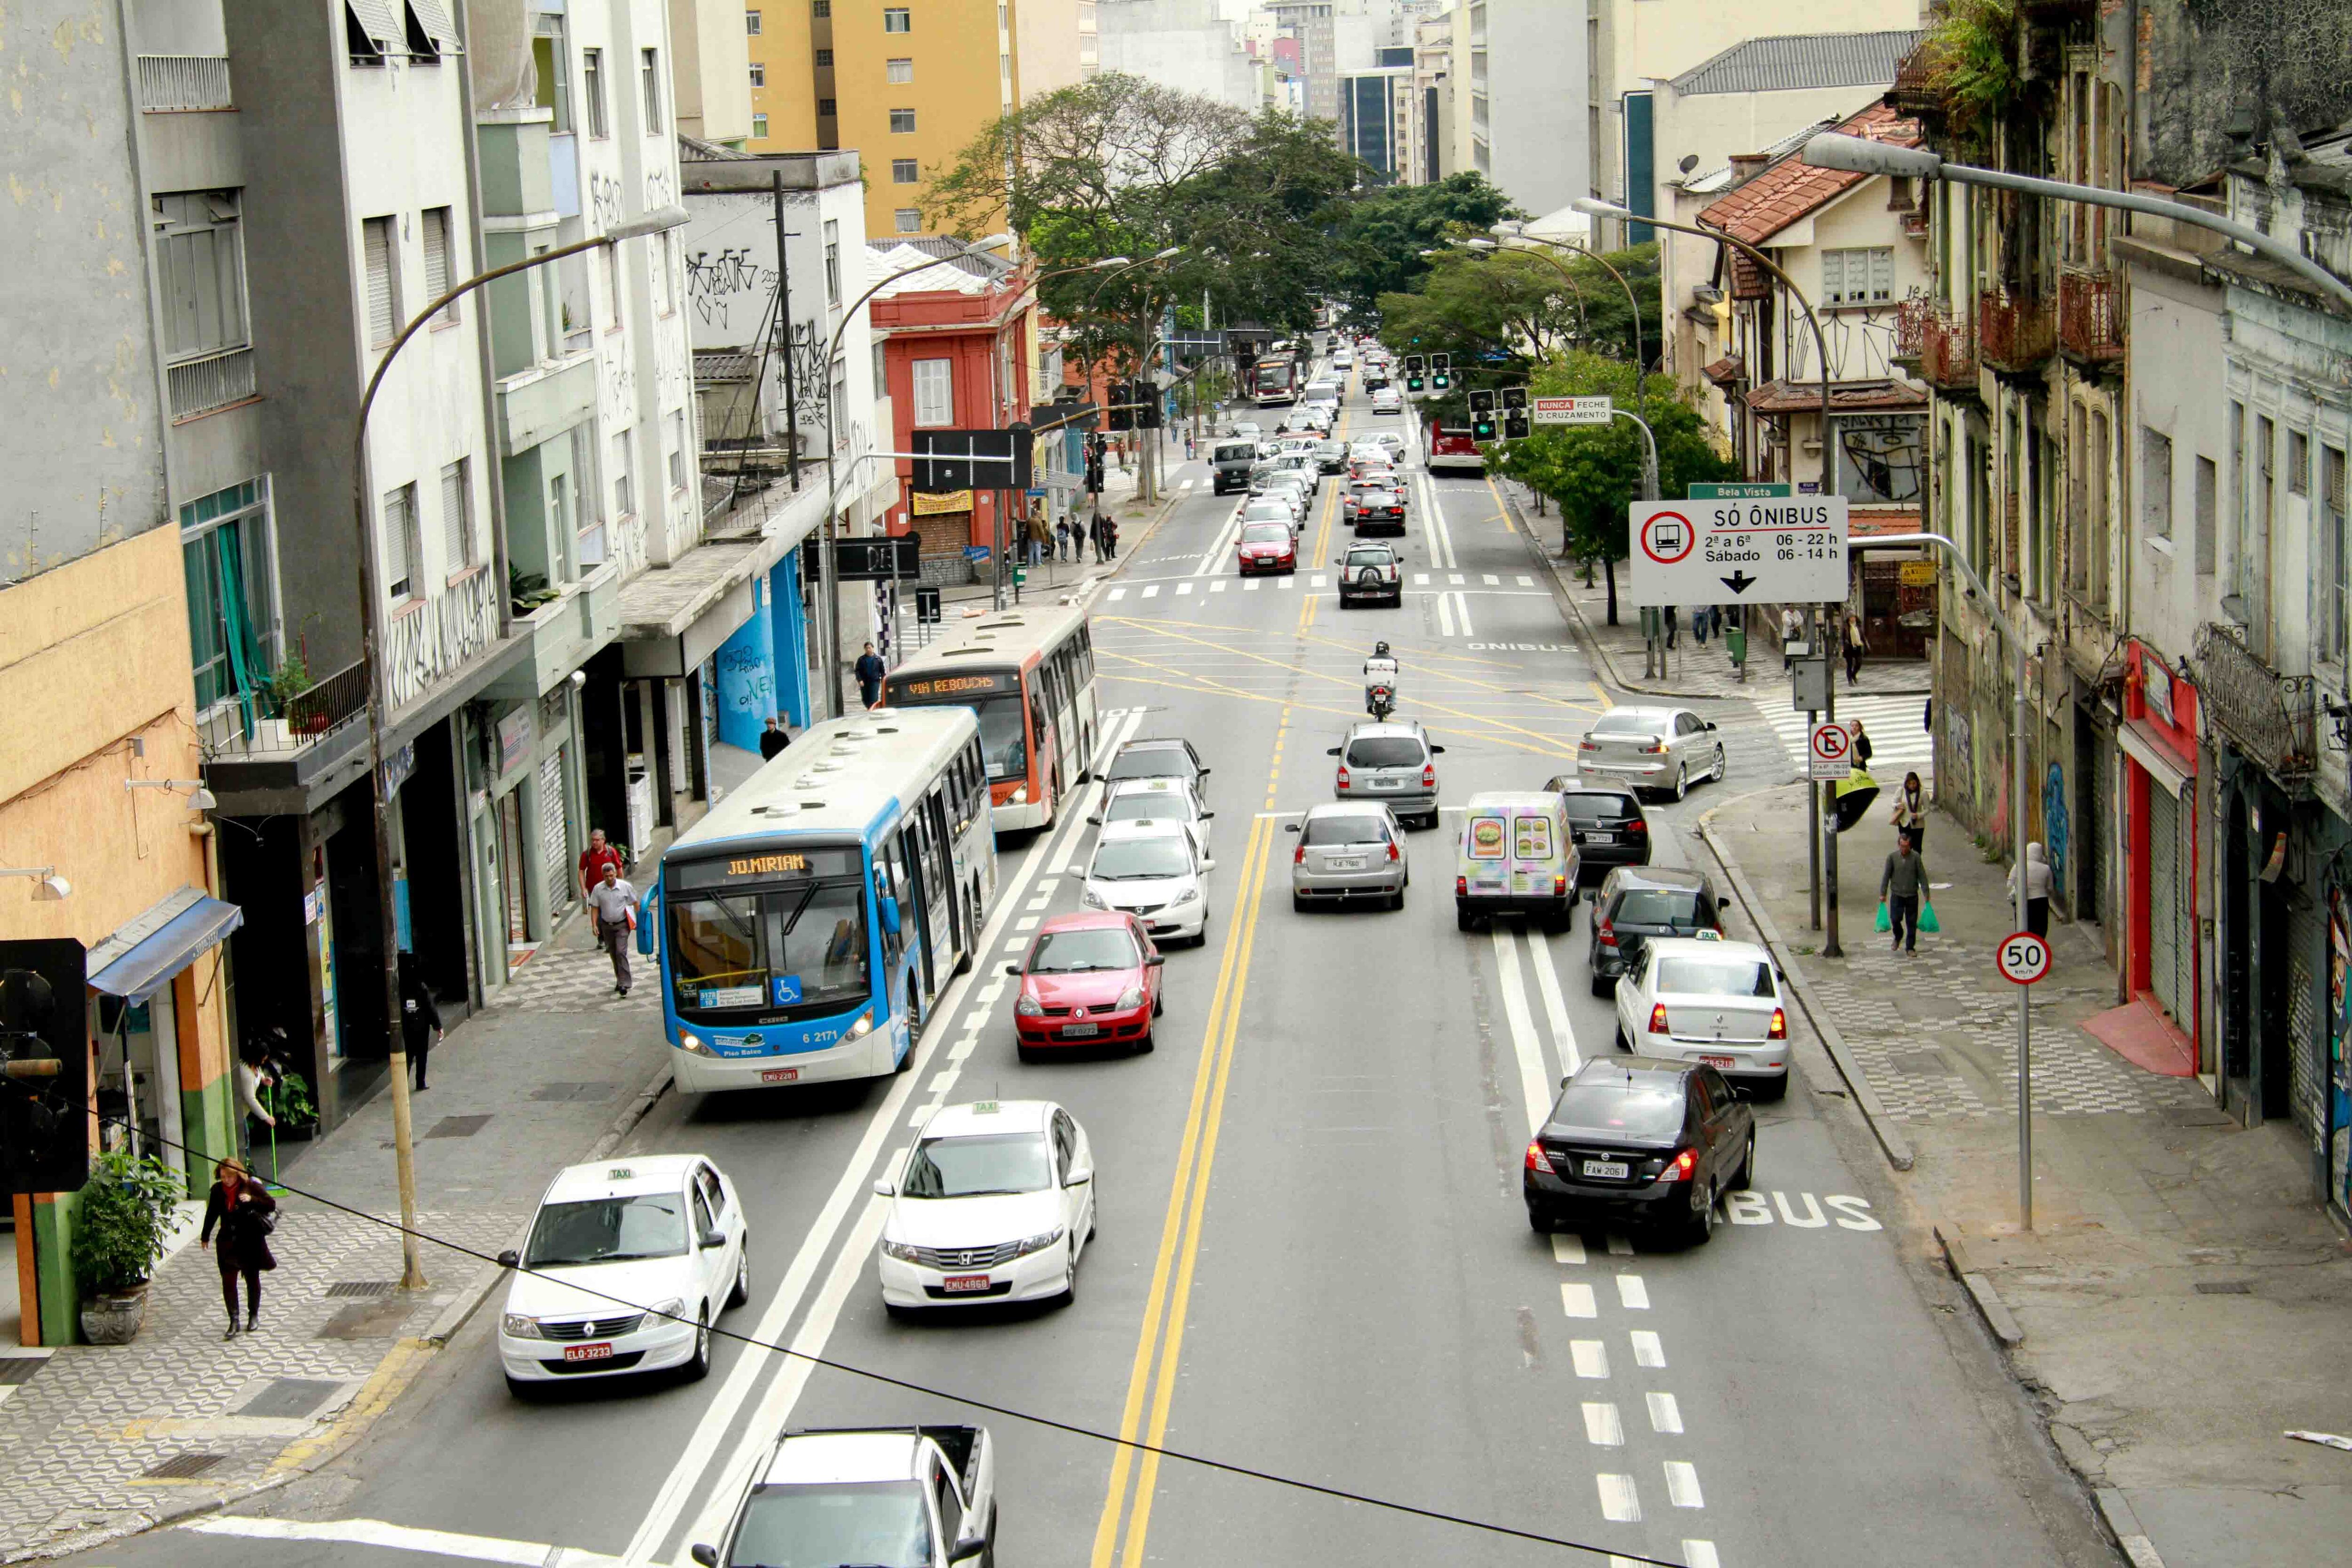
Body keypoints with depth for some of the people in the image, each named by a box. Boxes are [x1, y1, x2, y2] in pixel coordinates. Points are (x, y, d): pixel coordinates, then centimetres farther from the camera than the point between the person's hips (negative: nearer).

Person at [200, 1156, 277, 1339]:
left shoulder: (251, 1186, -10)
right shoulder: (217, 1190, 0)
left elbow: (271, 1205, -11)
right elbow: (212, 1214, 13)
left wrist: (252, 1200, -27)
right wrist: (205, 1237, 19)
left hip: (251, 1242, -2)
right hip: (228, 1243, 2)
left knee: (252, 1279, 12)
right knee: (228, 1282, -6)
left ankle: (253, 1315, 28)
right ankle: (234, 1320, -4)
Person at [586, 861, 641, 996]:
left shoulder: (626, 887, -8)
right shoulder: (598, 889, -3)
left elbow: (635, 904, 1)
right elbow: (595, 908, 3)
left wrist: (638, 921, 1)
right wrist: (594, 925, -6)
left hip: (622, 925, -4)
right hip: (607, 926, 4)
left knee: (621, 952, -14)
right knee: (613, 954, 12)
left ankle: (624, 984, -15)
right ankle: (620, 980, 28)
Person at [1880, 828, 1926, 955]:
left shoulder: (1916, 857, -5)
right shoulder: (1892, 857, -3)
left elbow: (1922, 876, -1)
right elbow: (1886, 876, 2)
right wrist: (1883, 893, 0)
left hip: (1912, 895, 0)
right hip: (1897, 894, 0)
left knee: (1912, 922, 3)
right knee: (1895, 918, -10)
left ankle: (1910, 947, 16)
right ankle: (1898, 937, 21)